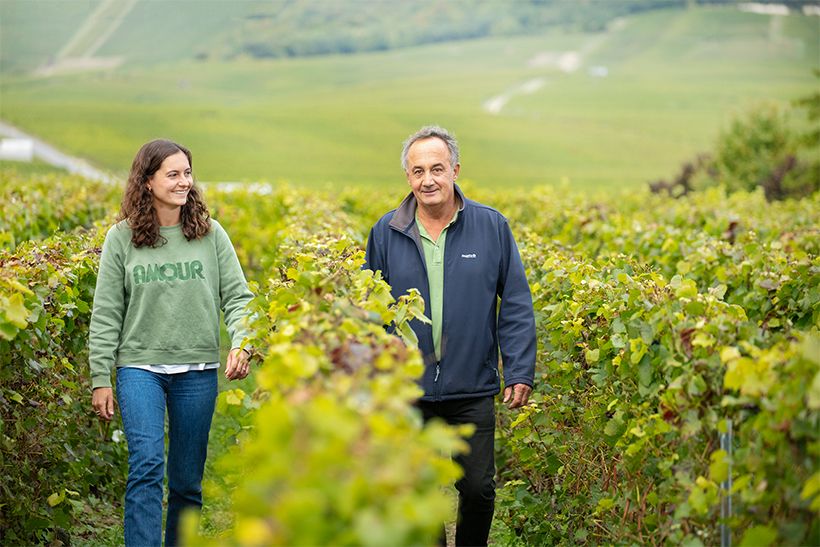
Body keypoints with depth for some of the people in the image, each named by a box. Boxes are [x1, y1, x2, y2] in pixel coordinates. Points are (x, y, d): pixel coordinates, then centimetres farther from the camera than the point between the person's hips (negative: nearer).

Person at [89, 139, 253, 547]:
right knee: (147, 465, -17)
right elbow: (106, 314, 3)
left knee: (187, 479, 9)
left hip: (198, 370, 2)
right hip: (140, 366, -2)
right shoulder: (122, 238, 1)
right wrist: (101, 379, 0)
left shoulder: (210, 234, 3)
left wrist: (242, 343, -15)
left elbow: (237, 297, 4)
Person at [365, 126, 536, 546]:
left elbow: (516, 306, 2)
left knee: (478, 489, 5)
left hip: (472, 389, -1)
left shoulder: (492, 227, -1)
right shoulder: (386, 232, 2)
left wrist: (520, 372, -4)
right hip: (408, 390, 1)